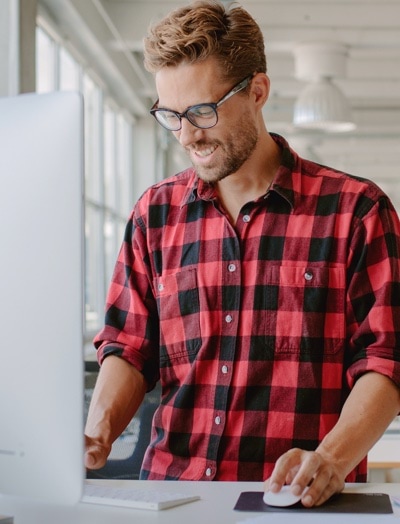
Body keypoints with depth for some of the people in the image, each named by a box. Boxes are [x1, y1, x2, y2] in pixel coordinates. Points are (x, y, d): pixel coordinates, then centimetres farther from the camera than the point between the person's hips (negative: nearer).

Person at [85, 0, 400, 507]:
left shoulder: (357, 210, 3)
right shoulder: (154, 214, 13)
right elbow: (130, 348, 14)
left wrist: (330, 461, -17)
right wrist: (98, 430, -5)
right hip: (169, 489, 3)